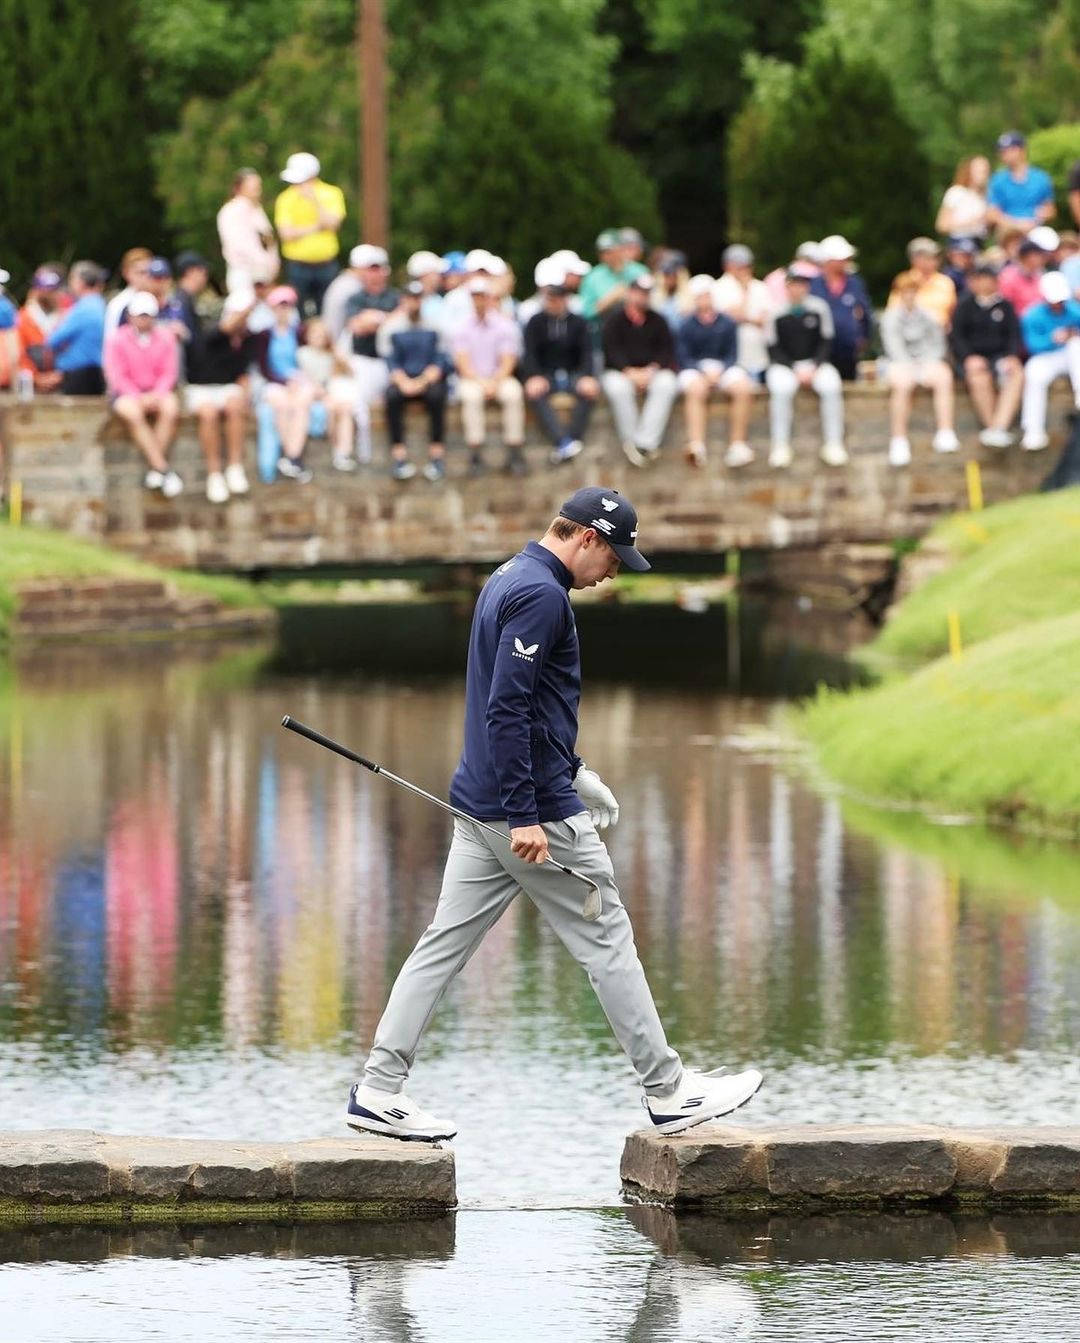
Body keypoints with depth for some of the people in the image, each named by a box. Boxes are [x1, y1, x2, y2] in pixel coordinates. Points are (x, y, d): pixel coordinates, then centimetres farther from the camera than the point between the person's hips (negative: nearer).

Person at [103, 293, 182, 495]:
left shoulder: (165, 337, 7)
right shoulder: (116, 338, -2)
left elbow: (169, 372, 5)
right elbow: (117, 376, -6)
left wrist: (157, 394, -14)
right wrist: (139, 398, -17)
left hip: (157, 391, 2)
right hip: (126, 393, -2)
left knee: (170, 408, -32)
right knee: (132, 412, -36)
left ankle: (153, 470, -27)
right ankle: (163, 469, -36)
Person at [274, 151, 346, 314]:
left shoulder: (331, 194, 1)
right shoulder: (286, 199, -1)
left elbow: (332, 223, -11)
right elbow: (286, 233, -10)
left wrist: (314, 200, -18)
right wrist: (316, 227, -8)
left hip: (326, 264, 1)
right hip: (298, 265, -1)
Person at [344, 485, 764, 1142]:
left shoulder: (508, 580, 15)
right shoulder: (540, 595, -17)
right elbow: (507, 710, -23)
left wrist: (575, 772, 27)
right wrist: (524, 816, -24)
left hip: (479, 812, 10)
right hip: (537, 811, -10)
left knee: (445, 945, 7)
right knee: (608, 940, 0)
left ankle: (379, 1092, 4)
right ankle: (669, 1093, 7)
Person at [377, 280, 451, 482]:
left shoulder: (435, 324, 4)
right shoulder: (391, 326, 6)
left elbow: (440, 360, -2)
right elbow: (390, 361, 0)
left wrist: (424, 381, -18)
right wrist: (404, 382, -17)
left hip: (430, 379, -1)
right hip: (402, 379, 1)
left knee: (436, 395, -34)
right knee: (392, 396, -32)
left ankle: (436, 454, -28)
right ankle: (399, 455, -30)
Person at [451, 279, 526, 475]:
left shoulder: (505, 325, 7)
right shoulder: (462, 327, 7)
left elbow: (508, 361, 0)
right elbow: (462, 362, -2)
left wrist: (495, 382, -18)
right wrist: (480, 382, -17)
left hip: (500, 379, 0)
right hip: (471, 378, 0)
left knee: (513, 393, -32)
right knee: (471, 396, -35)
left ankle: (514, 454, -31)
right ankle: (475, 454, -34)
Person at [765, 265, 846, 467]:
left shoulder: (818, 308, 0)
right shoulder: (777, 312, -6)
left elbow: (826, 343, 4)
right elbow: (774, 349, -3)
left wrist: (813, 368, -9)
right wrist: (795, 370, -12)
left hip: (815, 363, 2)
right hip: (784, 365, -2)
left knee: (830, 385, -28)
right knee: (781, 388, -33)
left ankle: (833, 444, -21)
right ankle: (780, 446, -27)